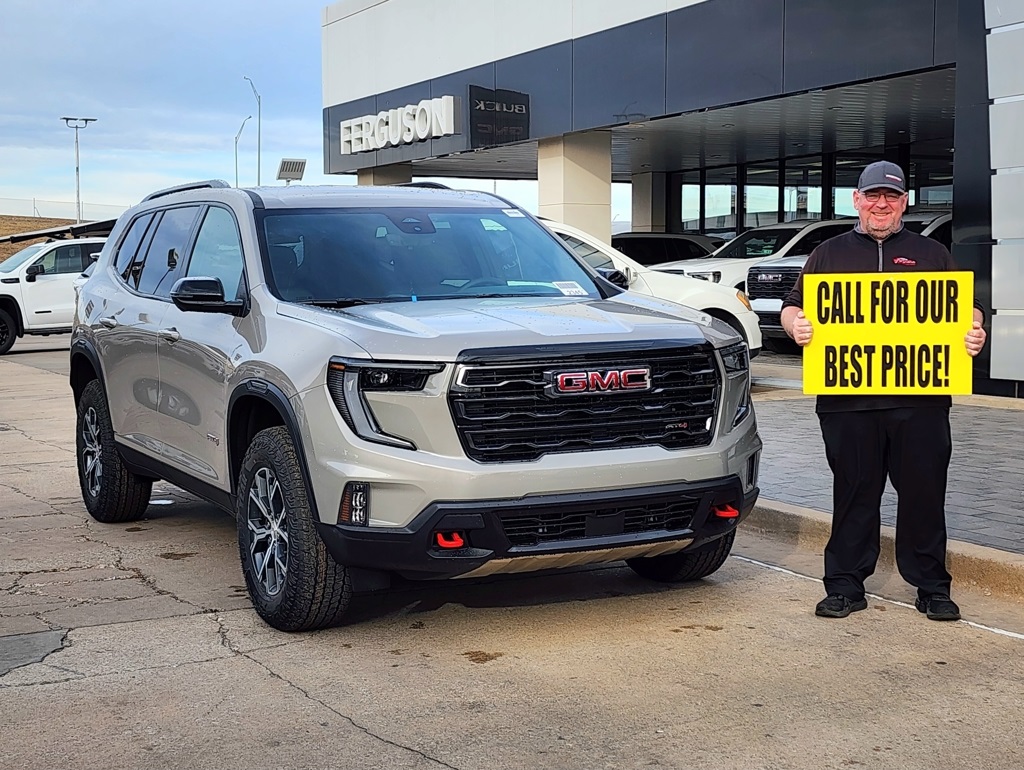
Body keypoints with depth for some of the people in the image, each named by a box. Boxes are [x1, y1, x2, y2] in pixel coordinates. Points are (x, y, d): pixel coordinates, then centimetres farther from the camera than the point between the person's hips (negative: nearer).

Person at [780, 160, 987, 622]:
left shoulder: (931, 254, 16)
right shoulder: (829, 254, 16)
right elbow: (793, 308, 15)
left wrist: (974, 332, -5)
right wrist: (795, 324, -8)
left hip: (919, 402, 0)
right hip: (847, 401, 0)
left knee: (924, 495, 3)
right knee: (853, 495, 4)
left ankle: (932, 587, 13)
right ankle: (845, 586, 13)